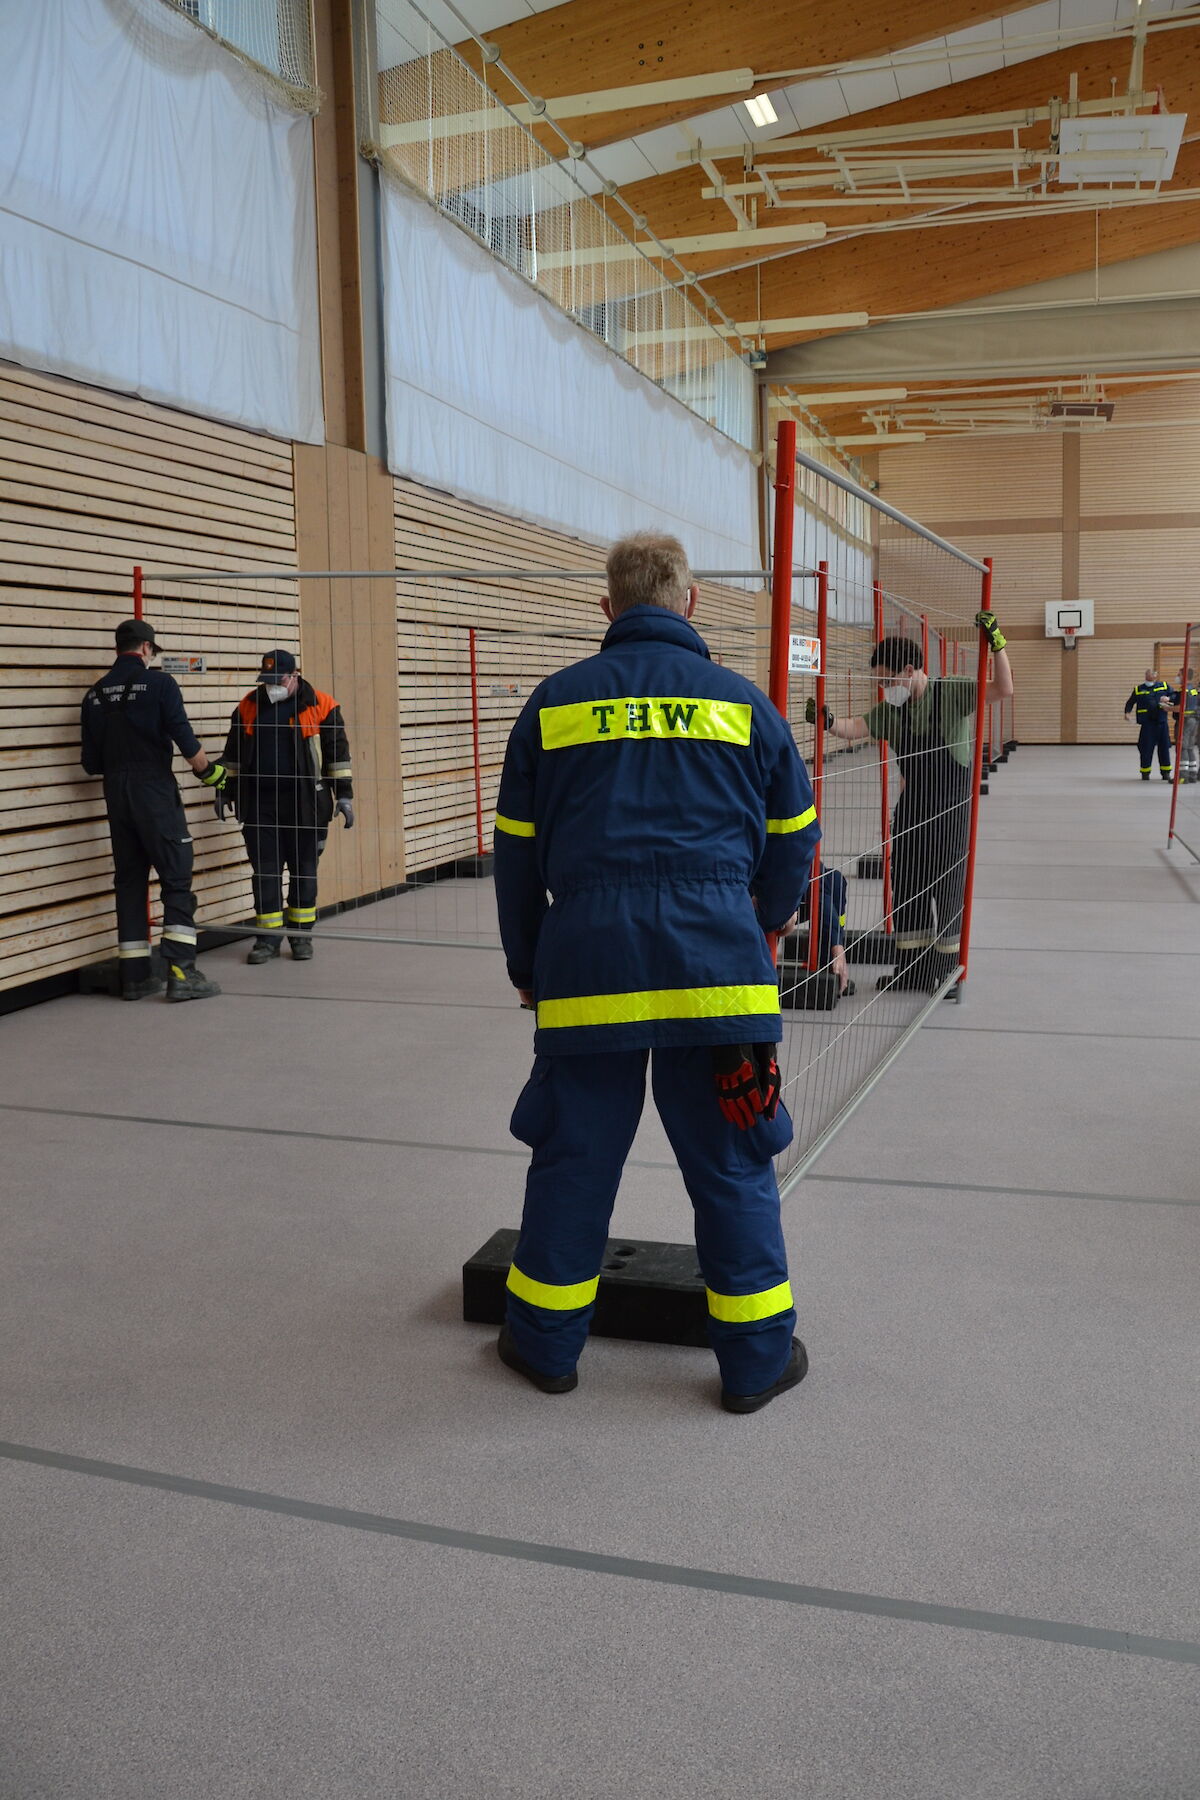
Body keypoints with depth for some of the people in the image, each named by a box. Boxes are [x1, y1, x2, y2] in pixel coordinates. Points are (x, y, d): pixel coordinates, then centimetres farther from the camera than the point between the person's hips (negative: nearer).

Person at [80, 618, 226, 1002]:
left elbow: (91, 762, 11)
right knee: (176, 879, -3)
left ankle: (135, 976, 12)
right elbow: (185, 740, -12)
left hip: (116, 796, 6)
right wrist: (209, 771, 4)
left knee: (129, 881, 10)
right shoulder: (159, 683, -6)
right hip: (155, 793, -6)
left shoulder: (95, 695, 10)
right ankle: (181, 973, -10)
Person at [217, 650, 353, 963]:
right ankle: (269, 936, 12)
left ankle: (301, 934, 18)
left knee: (304, 869, 6)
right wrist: (225, 790, 18)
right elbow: (233, 753, 18)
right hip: (260, 802, 2)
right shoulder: (248, 707, 8)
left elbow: (338, 752, 0)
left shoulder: (320, 707, -2)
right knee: (264, 870, 3)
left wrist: (344, 794, -2)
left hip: (305, 803, -2)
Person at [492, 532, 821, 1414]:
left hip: (585, 960, 1)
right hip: (714, 958, 0)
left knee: (574, 1155, 13)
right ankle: (757, 1356, 22)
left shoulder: (555, 701, 7)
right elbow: (795, 834, 14)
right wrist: (767, 921, 33)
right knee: (732, 1163, 10)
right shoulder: (742, 701, 6)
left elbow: (516, 849, 11)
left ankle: (546, 1341, 27)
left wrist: (526, 967, 23)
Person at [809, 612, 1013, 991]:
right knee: (906, 879, 9)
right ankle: (910, 965, 20)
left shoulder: (952, 692, -12)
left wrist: (996, 641, -26)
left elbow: (1003, 690, -19)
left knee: (947, 881, 3)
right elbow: (855, 728, -8)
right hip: (913, 801, 6)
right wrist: (828, 721, -28)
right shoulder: (892, 710, 2)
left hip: (952, 802, -6)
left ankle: (945, 967, 15)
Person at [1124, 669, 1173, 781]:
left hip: (1162, 722, 1)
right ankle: (1145, 772, 10)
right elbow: (1130, 702, 12)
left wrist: (1168, 698, -7)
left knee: (1164, 747, 5)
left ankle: (1165, 772, 15)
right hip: (1147, 723, -1)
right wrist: (1127, 712, -6)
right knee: (1146, 748, -3)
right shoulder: (1138, 689, 7)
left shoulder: (1164, 686, 10)